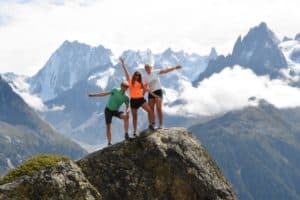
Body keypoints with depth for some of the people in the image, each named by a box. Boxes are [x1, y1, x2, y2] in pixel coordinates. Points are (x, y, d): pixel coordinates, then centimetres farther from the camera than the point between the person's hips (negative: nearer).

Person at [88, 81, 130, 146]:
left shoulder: (126, 98, -1)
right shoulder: (115, 91, -8)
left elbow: (127, 107, 1)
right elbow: (105, 93, -3)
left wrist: (127, 111, -24)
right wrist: (93, 94, -3)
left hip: (115, 111, 2)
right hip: (108, 110, -2)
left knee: (126, 116, -24)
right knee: (108, 126, -3)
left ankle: (126, 134, -23)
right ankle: (109, 143, 5)